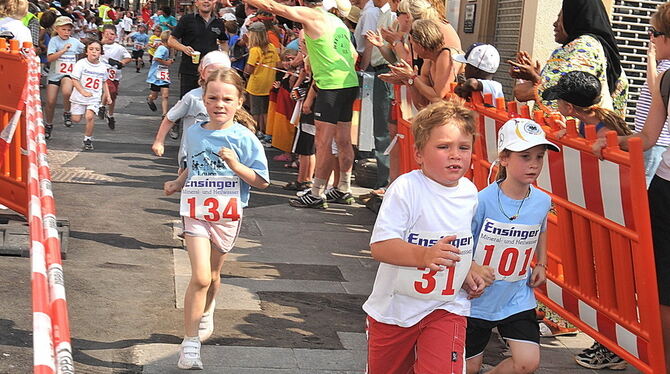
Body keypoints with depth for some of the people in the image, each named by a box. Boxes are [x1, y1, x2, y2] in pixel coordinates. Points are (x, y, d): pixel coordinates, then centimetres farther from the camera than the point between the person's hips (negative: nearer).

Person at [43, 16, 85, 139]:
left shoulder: (75, 42, 4)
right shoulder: (54, 41, -6)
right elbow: (49, 58, -19)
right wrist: (63, 50, -25)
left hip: (68, 74, 0)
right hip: (54, 74, 0)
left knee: (67, 92, -32)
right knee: (50, 102, 1)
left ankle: (67, 113, -5)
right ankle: (48, 125, 25)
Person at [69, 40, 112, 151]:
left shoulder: (103, 67, 6)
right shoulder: (81, 63, -7)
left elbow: (104, 82, 21)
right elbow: (74, 80, -11)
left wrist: (107, 95, 14)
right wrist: (83, 92, -22)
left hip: (95, 98, 1)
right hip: (79, 96, -1)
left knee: (90, 116, -18)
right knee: (76, 120, -1)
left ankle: (88, 139, -3)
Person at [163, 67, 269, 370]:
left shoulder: (244, 139, -10)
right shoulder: (194, 133, 1)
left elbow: (262, 181, -10)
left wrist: (236, 166, -23)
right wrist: (178, 183, 7)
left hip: (227, 216, 0)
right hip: (195, 211, 0)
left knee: (212, 276, 18)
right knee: (200, 277, -14)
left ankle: (205, 314, 50)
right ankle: (190, 343, -5)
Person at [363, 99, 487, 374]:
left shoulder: (469, 193, 0)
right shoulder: (406, 188, -20)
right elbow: (380, 246, -29)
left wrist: (467, 272, 5)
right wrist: (424, 255, -43)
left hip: (447, 307, 3)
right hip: (396, 307, -2)